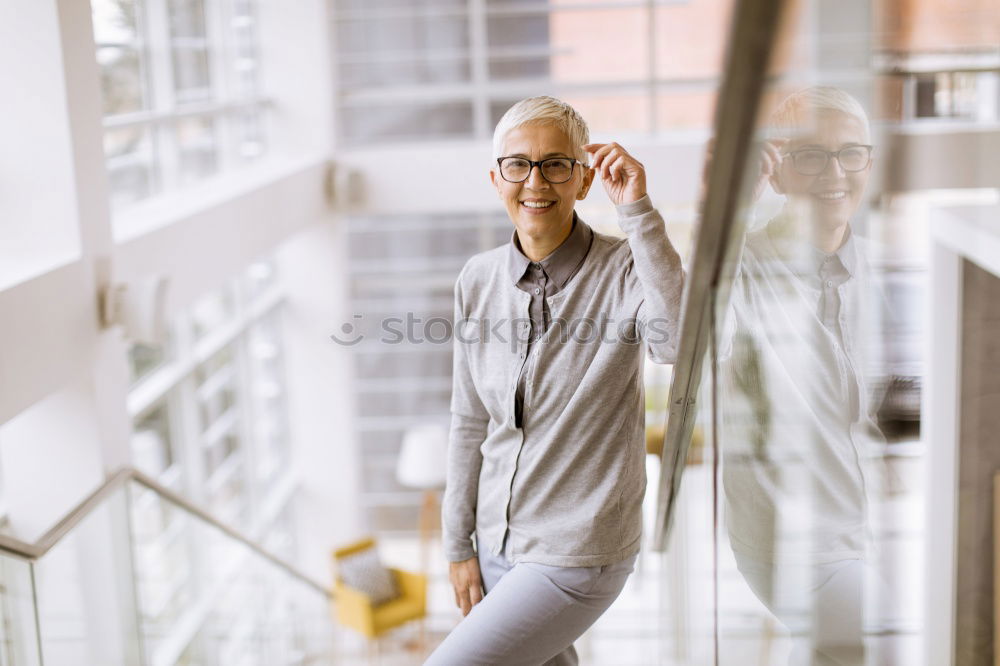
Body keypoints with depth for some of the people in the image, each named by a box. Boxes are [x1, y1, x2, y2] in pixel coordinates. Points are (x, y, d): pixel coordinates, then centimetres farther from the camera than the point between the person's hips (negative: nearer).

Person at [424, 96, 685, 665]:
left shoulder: (624, 271, -15)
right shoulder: (479, 280, 1)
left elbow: (683, 341, -38)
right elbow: (470, 423, 8)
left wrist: (638, 213, -35)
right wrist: (460, 547, 11)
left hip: (577, 556, -5)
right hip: (496, 543, 6)